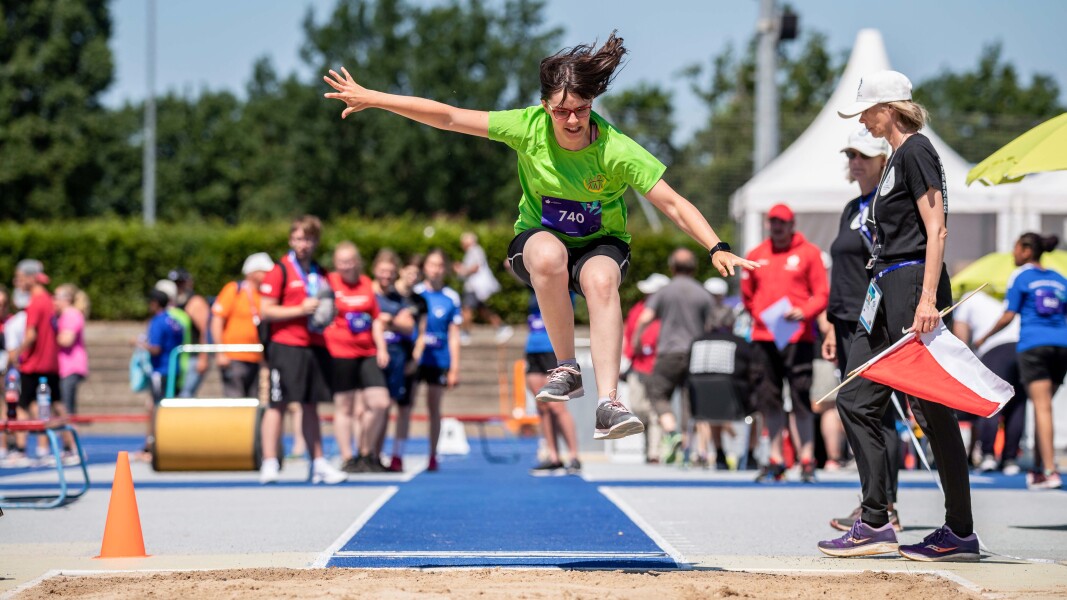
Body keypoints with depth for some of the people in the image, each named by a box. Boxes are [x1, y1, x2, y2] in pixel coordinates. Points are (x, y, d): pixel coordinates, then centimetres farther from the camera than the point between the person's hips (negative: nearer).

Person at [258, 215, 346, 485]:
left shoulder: (319, 273, 15)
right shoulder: (280, 270, -4)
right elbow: (265, 311, -9)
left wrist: (326, 316, 5)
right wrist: (301, 310, -15)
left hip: (314, 347, 6)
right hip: (286, 346, -6)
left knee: (311, 405, 10)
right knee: (277, 404, -6)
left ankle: (319, 464, 13)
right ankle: (269, 464, -5)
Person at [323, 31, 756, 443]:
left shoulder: (616, 151, -24)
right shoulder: (529, 127, -19)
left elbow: (674, 206, -23)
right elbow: (448, 117, -15)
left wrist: (717, 249, -38)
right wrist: (371, 98, -16)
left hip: (601, 244, -1)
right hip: (539, 237, 1)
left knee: (601, 279, -38)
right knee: (549, 256, -37)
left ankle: (607, 405, -44)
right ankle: (566, 370, -22)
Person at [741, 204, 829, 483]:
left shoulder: (809, 253, 5)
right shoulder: (756, 256, 14)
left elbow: (822, 295, 0)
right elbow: (747, 295, 24)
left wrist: (802, 312, -15)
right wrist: (760, 316, 12)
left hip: (798, 337, -4)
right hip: (763, 337, 4)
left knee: (801, 397, -8)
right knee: (768, 398, 4)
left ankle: (807, 459, -5)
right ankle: (776, 458, 11)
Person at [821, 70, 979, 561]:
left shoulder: (916, 151, -9)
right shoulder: (898, 156, 20)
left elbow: (937, 229, -16)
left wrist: (928, 300, -24)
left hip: (913, 282, -10)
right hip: (887, 290, 10)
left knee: (931, 409, -6)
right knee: (856, 400, 6)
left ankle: (961, 532, 0)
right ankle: (875, 524, 6)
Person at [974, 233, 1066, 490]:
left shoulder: (1021, 278, 3)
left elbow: (1008, 316, 0)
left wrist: (984, 338, 12)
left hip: (1033, 344, -5)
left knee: (1042, 406, -12)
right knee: (1043, 406, 13)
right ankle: (1038, 468, 14)